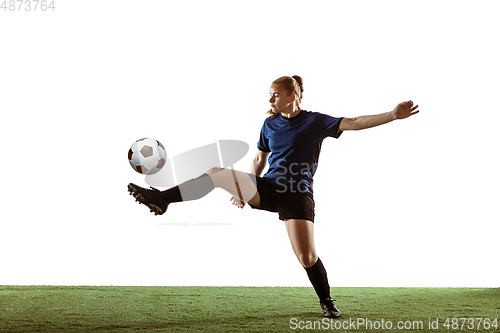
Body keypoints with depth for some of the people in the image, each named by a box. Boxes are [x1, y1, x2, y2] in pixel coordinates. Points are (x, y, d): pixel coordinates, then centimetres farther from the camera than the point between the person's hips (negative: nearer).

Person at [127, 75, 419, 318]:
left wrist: (393, 115, -22)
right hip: (267, 187, 4)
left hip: (297, 193, -4)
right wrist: (246, 190, 21)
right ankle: (163, 199, -18)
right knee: (220, 173, -18)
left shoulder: (315, 122, -3)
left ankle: (327, 302, 13)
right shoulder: (270, 124, 11)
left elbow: (354, 123, -11)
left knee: (307, 256, -13)